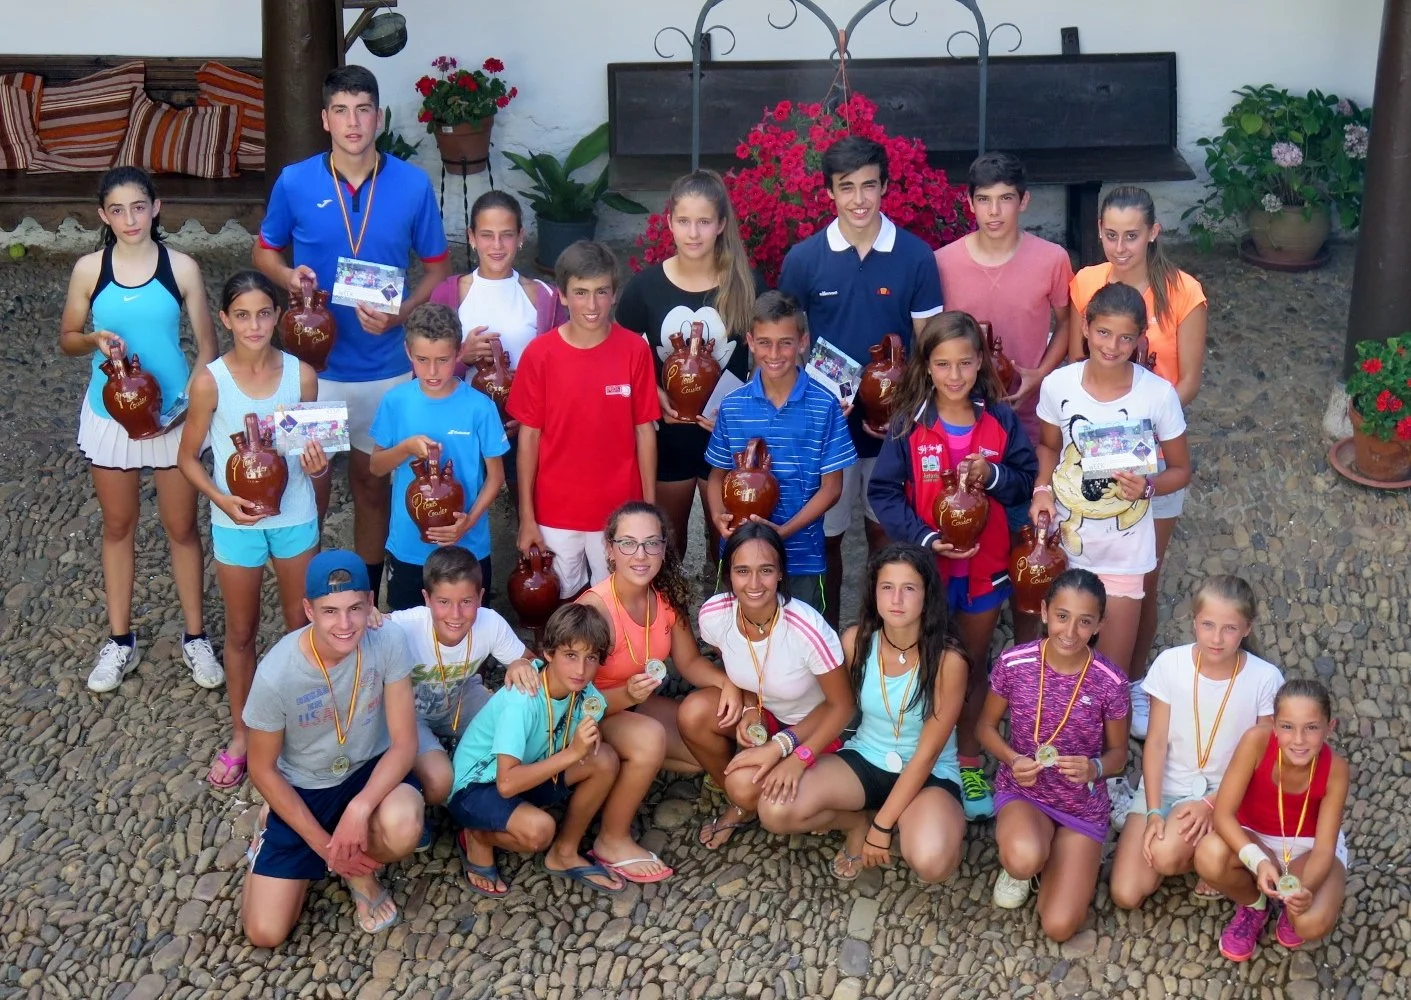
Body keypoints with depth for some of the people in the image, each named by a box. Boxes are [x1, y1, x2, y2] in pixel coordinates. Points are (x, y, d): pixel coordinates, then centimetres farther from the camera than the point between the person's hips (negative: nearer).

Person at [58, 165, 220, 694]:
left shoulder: (181, 267, -8)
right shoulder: (89, 269, -5)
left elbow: (208, 345, -3)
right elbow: (67, 338, 5)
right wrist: (96, 341, -18)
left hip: (172, 415, -1)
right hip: (109, 414, 1)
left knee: (181, 527, 9)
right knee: (117, 526, 14)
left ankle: (195, 636, 24)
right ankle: (120, 640, 27)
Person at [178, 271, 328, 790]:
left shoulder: (301, 374, -10)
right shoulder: (210, 380, -14)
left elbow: (313, 444, 3)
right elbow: (188, 457, -4)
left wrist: (317, 465, -19)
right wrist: (223, 499, -19)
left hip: (295, 517, 1)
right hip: (237, 523, -1)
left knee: (302, 626, 15)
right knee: (241, 632, 15)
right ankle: (241, 734, 32)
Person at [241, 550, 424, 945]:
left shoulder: (388, 643, -23)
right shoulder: (276, 675, -27)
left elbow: (405, 742, -18)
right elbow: (263, 769, -12)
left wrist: (359, 808, -33)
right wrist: (321, 842, -13)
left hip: (369, 771, 1)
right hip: (301, 790, 0)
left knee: (403, 828, -35)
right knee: (265, 934, -5)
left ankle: (362, 873, 3)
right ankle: (279, 826, 24)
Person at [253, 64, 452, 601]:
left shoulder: (413, 184, -7)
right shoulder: (295, 183, -7)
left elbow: (438, 266, 2)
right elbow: (264, 250, 8)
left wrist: (401, 312, -16)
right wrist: (289, 275, -14)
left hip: (385, 365, 1)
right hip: (314, 364, -1)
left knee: (372, 480, 15)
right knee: (310, 482, 6)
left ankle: (367, 597, 32)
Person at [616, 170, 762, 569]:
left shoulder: (747, 285, -6)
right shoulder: (646, 285, -5)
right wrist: (659, 399, -15)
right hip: (666, 434, 1)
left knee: (725, 539, 12)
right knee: (667, 542, 15)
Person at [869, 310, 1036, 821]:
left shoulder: (1000, 420, -5)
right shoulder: (909, 425, -10)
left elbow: (1028, 481, 0)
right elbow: (883, 492, -11)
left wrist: (993, 476, -21)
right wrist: (925, 538, -22)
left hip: (983, 564, 2)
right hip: (925, 564, -2)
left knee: (974, 665, 16)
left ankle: (969, 761, 30)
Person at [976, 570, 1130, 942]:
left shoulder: (1110, 682, -15)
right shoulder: (1013, 663, -14)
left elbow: (1118, 753, -1)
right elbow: (986, 726, 1)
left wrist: (1095, 768, -25)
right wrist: (1012, 759, -20)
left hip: (1083, 806, 0)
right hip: (1023, 791, 0)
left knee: (1059, 926, -12)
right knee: (1024, 858, -37)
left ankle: (1052, 853, 18)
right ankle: (1017, 864, 3)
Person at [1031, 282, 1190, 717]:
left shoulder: (1158, 394, -14)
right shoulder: (1058, 384, -8)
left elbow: (1180, 470, -3)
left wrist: (1148, 487, -22)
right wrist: (1043, 489, -9)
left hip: (1123, 547, -2)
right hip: (1063, 539, 2)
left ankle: (1135, 681, 34)